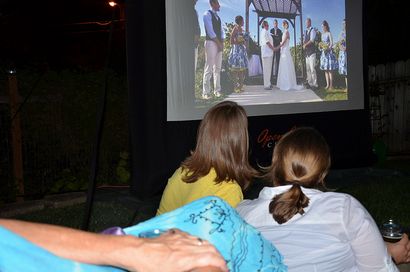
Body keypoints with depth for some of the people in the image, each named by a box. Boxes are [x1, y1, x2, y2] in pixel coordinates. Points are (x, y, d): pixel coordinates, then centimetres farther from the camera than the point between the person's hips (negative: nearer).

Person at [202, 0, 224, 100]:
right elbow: (210, 31, -13)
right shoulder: (207, 14, -5)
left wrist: (222, 43, 4)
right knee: (209, 68, -10)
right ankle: (206, 92, -9)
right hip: (211, 43, -8)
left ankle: (217, 90, 10)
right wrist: (219, 43, -12)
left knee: (217, 68, 7)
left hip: (219, 44, 8)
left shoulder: (217, 16, 19)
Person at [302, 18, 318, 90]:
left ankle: (314, 84, -10)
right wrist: (304, 45, -5)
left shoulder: (312, 30, -5)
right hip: (306, 52, 7)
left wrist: (305, 45, -5)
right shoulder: (305, 31, 17)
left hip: (312, 51, -7)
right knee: (308, 69, 8)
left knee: (312, 68, -12)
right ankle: (309, 83, 13)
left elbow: (312, 40, -14)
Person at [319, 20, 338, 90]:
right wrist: (321, 47, 0)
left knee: (330, 69, -7)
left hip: (329, 52, -7)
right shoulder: (322, 34, 16)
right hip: (323, 53, 7)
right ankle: (327, 84, 8)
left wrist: (328, 49, -23)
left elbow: (331, 43, -9)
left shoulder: (329, 33, -4)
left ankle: (331, 85, -7)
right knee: (325, 69, 5)